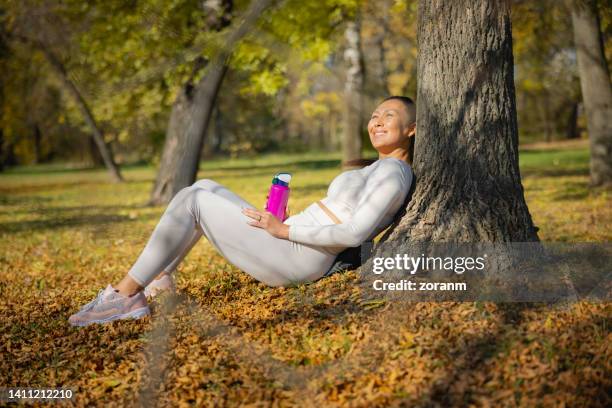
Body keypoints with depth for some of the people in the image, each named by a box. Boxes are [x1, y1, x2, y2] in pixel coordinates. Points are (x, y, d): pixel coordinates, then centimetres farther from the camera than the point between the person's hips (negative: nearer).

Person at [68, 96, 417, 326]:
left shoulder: (394, 171, -8)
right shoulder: (380, 171, 22)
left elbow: (355, 233, -22)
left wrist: (285, 230, -15)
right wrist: (282, 224, 17)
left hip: (293, 259, -10)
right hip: (287, 246, 10)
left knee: (190, 200, -11)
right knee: (204, 188, 11)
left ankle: (126, 294, -8)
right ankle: (158, 286, 5)